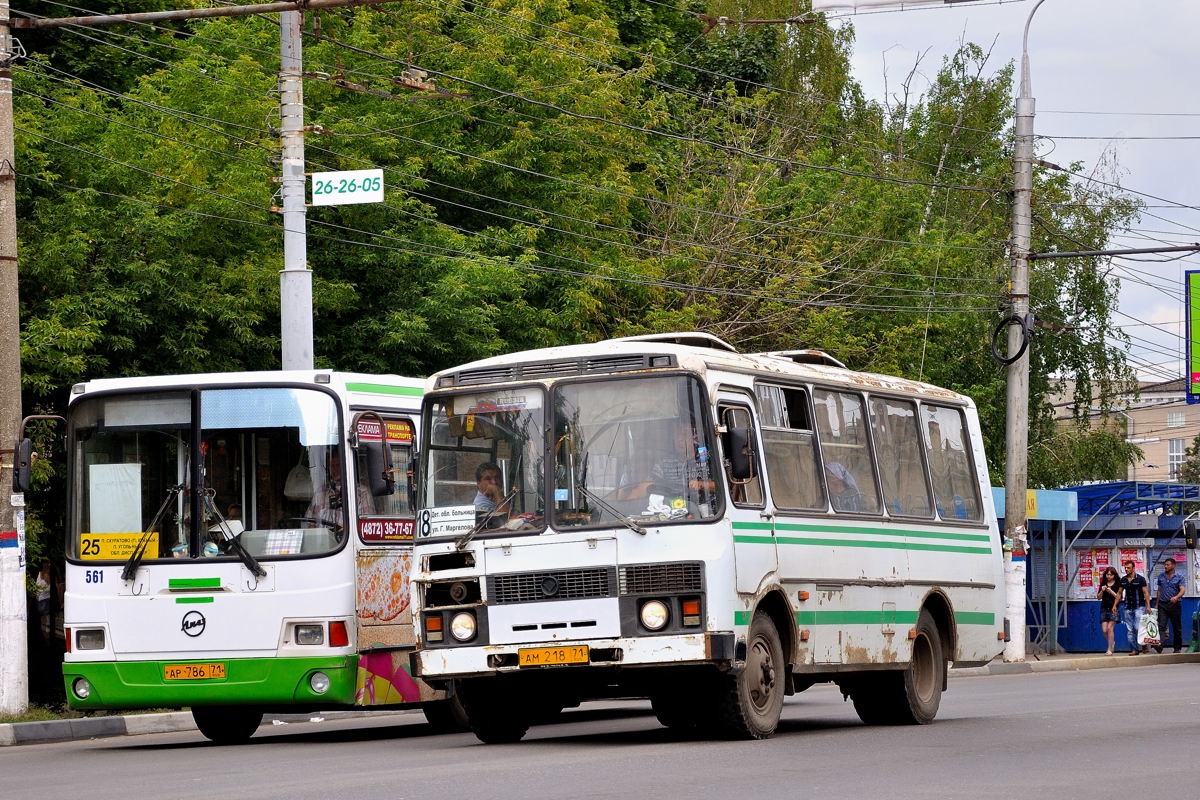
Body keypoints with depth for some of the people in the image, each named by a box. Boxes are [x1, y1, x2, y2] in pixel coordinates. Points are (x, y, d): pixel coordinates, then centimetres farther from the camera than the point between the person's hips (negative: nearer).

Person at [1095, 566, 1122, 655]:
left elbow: (1119, 597, -6)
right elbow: (1098, 597, 11)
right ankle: (1111, 644, 24)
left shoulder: (1118, 584, -1)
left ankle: (1110, 650, -6)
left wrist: (1111, 592, -17)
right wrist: (1102, 591, -7)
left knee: (1110, 628, -12)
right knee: (1104, 630, -2)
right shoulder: (1103, 584, 10)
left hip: (1113, 608, -4)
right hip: (1104, 608, 4)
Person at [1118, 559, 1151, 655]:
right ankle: (1134, 649, 4)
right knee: (1129, 630, 1)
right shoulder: (1123, 580, 9)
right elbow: (1120, 593, 18)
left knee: (1138, 628, -15)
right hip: (1128, 607, 5)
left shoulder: (1140, 579, -4)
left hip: (1139, 607, -5)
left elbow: (1146, 593, -5)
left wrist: (1148, 606, -12)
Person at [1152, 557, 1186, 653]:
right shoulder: (1161, 577, 10)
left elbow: (1182, 590, -10)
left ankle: (1177, 647, 16)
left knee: (1176, 627, 7)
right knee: (1161, 626, -14)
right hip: (1163, 604, 2)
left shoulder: (1179, 577, 0)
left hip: (1174, 605, -2)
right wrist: (1157, 604, 12)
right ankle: (1159, 645, -28)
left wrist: (1176, 597, -31)